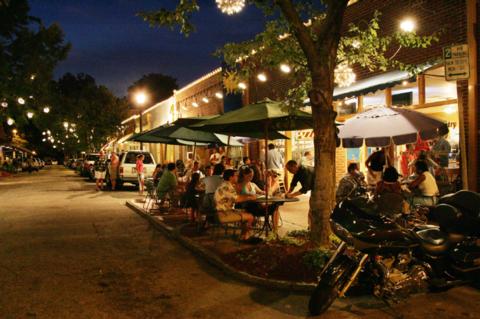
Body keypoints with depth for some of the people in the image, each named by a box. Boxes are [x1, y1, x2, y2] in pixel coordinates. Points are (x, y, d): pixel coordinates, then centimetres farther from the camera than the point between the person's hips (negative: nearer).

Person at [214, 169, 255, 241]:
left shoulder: (228, 185, 13)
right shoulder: (226, 187, -20)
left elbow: (237, 196, 18)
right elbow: (237, 199, -23)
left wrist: (250, 195, 7)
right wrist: (250, 198, -9)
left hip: (228, 210, 11)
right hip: (224, 214, -11)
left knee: (245, 212, 19)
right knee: (250, 217, -10)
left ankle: (243, 235, 20)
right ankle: (244, 236, 9)